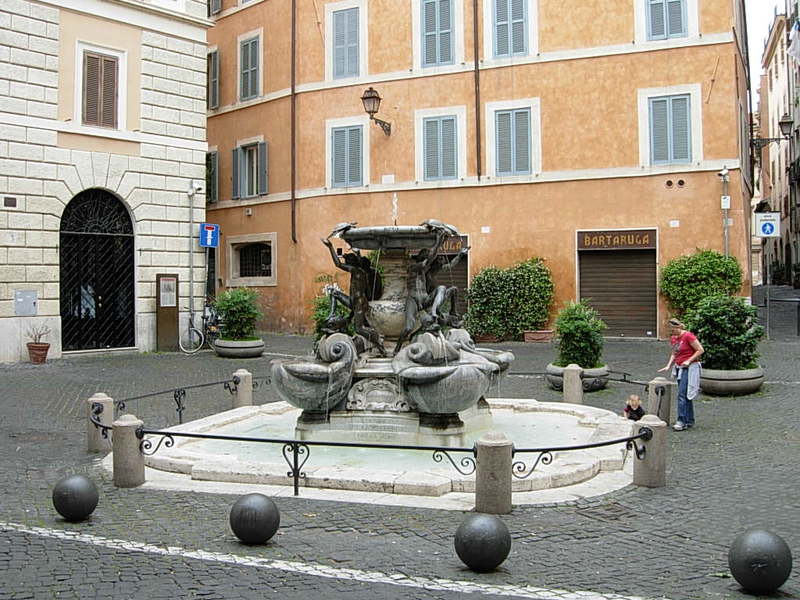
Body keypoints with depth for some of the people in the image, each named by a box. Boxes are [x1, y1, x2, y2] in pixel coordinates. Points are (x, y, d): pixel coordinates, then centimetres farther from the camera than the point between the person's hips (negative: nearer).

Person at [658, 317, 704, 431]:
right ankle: (690, 421, 17)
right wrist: (669, 366, 8)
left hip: (689, 368, -8)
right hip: (679, 368, 8)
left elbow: (700, 350, -13)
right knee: (686, 395, 11)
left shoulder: (688, 336, -14)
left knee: (682, 394, -14)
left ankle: (681, 421, -14)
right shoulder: (673, 338, 10)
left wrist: (688, 361, -17)